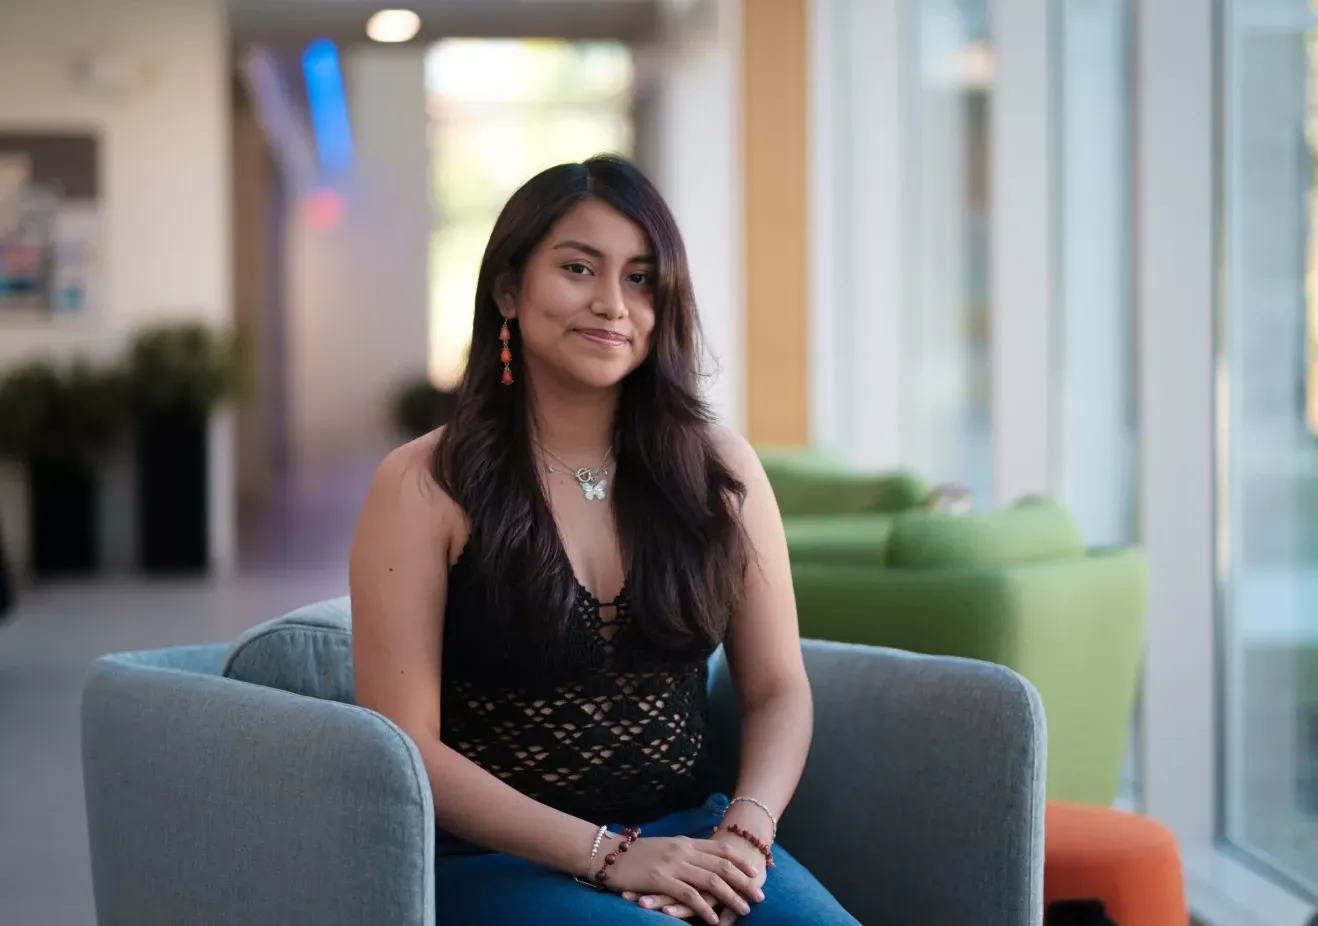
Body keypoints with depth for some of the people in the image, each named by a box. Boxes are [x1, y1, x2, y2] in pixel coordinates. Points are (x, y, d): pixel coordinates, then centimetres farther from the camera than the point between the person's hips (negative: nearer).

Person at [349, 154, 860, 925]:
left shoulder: (720, 471, 9)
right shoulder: (425, 487, -3)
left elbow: (778, 690, 11)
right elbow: (406, 748, -7)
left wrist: (745, 833, -9)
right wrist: (608, 855, -14)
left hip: (689, 834, 4)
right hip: (499, 858, -3)